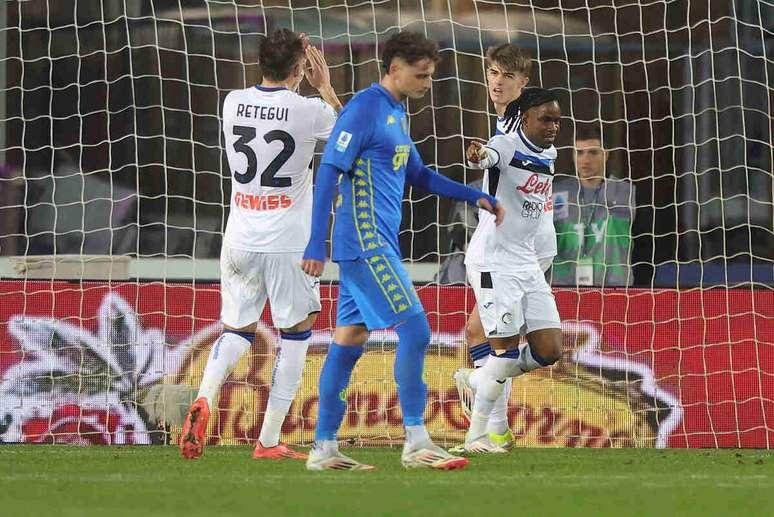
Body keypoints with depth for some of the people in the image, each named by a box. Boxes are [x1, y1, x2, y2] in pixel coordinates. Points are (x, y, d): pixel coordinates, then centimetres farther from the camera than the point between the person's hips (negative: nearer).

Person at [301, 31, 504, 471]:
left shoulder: (396, 113, 17)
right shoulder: (364, 109, -12)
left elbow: (417, 174, 28)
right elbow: (329, 172, -16)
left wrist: (475, 197, 18)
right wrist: (317, 245, -20)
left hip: (376, 245, 10)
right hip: (366, 241, -10)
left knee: (350, 341, 9)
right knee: (415, 329, -12)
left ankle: (324, 449, 11)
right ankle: (416, 443, -9)